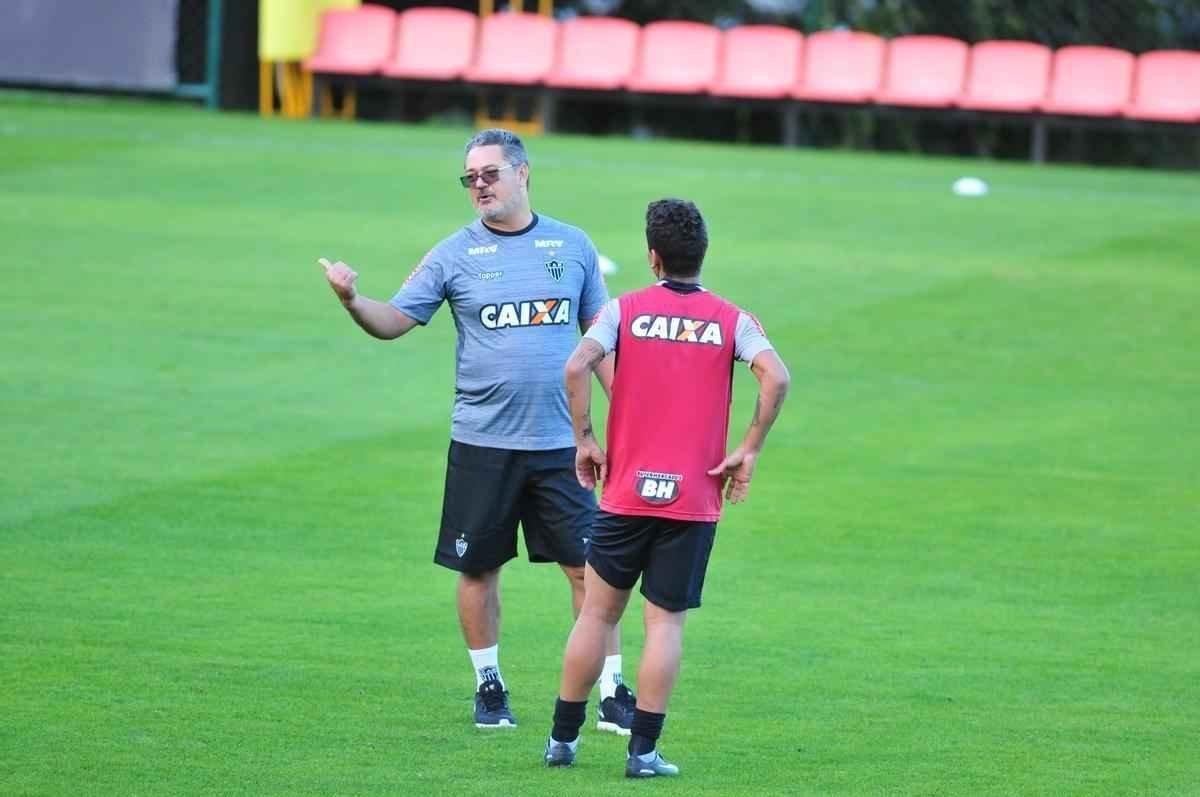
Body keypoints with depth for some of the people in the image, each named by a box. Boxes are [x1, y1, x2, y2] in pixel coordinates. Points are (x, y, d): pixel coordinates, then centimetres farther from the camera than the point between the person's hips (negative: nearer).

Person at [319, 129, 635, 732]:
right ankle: (489, 687, 21)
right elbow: (393, 321, -2)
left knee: (589, 567, -3)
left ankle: (613, 695, 3)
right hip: (481, 442, 0)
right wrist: (352, 301, -22)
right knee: (478, 568, 5)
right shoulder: (455, 256, 1)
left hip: (559, 442, 0)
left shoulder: (571, 246, 6)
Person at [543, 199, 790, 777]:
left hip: (626, 491, 1)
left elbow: (577, 367, -14)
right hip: (695, 497, 0)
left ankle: (563, 738, 17)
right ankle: (644, 751, -2)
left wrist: (584, 439, -3)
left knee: (598, 613, 12)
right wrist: (749, 451, -6)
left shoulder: (626, 309, 1)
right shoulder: (730, 320, 2)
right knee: (666, 622, 2)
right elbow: (776, 378, -14)